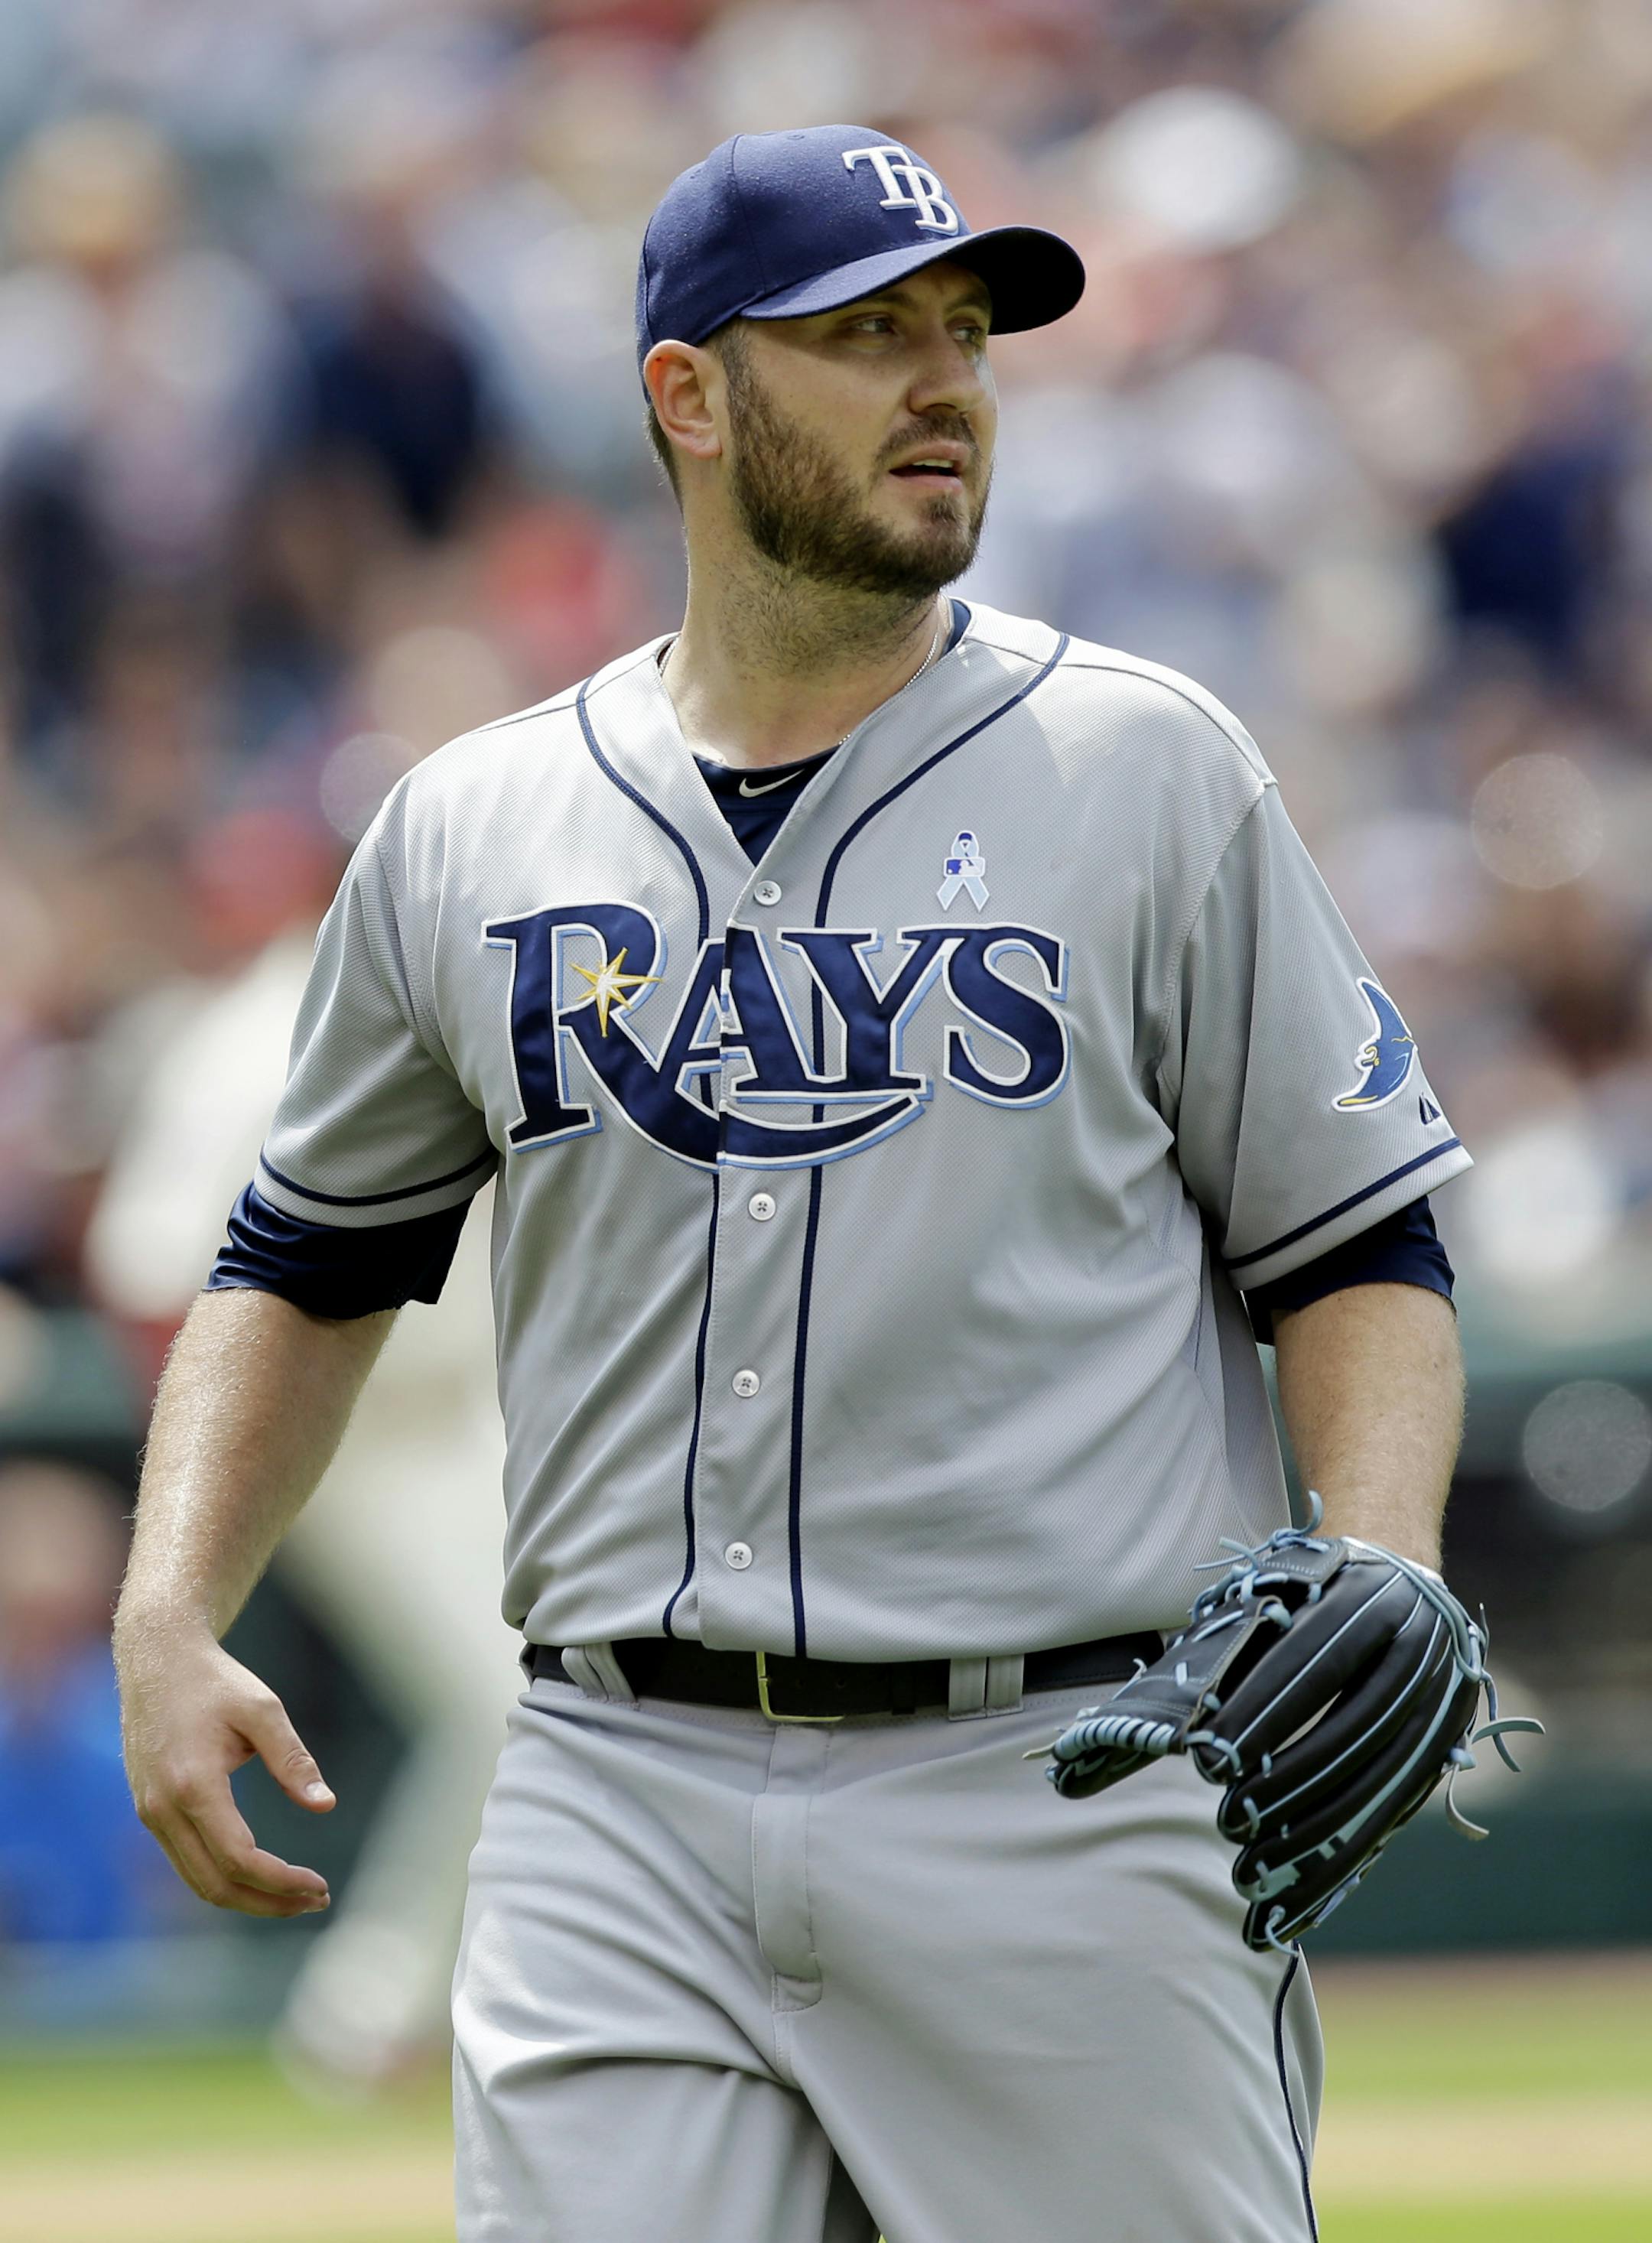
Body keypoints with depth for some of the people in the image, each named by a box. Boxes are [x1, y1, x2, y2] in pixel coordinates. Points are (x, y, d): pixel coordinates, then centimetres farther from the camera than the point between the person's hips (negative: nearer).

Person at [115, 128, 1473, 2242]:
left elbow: (1359, 1253, 4)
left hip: (1068, 1804, -2)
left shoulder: (1151, 770, 4)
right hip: (622, 1809, 2)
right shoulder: (468, 832, 10)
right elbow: (310, 1260, 21)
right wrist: (168, 1623, 7)